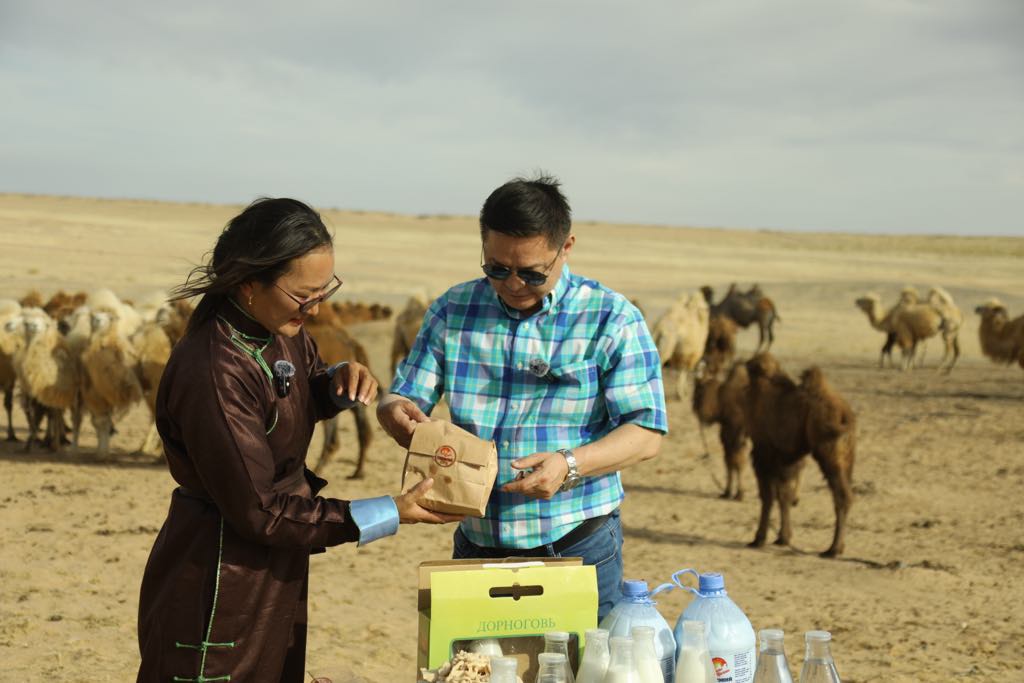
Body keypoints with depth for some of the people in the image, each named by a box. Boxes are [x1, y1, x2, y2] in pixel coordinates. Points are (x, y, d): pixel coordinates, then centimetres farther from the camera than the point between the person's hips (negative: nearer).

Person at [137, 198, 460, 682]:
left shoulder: (281, 333, -2)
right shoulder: (214, 373, -28)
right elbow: (259, 513, -24)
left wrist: (339, 381, -4)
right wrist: (392, 514, -23)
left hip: (276, 578, 9)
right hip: (219, 587, -9)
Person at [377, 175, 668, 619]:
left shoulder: (611, 320, -5)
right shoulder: (453, 312, 5)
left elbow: (646, 433, -8)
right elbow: (403, 397, 7)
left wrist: (570, 464, -25)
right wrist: (396, 414, -18)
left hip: (577, 548, -3)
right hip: (476, 546, 3)